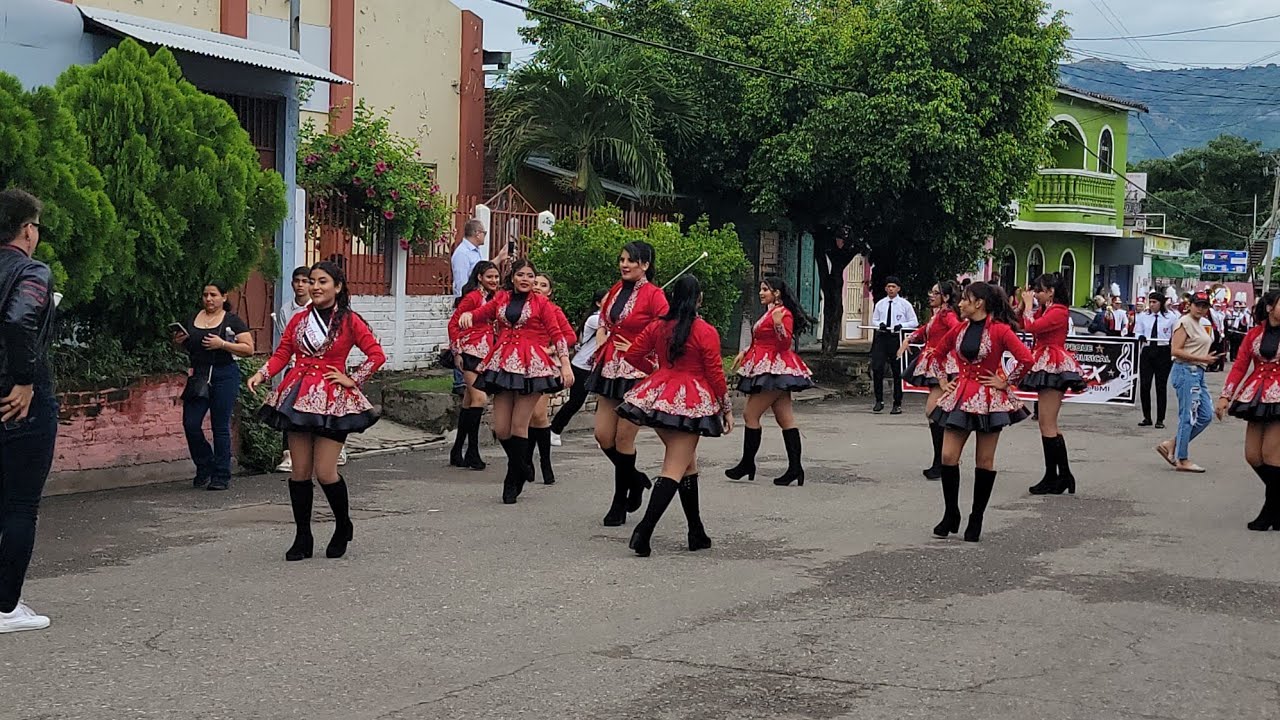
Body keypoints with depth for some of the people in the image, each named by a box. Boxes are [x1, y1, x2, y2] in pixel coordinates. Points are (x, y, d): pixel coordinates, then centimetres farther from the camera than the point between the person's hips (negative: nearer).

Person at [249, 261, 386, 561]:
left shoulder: (349, 321, -1)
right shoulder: (299, 320, 11)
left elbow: (377, 354, -2)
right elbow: (282, 354, 7)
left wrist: (353, 379, -5)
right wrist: (262, 374, -9)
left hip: (332, 400, -4)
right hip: (299, 397, 4)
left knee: (325, 472, -8)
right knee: (300, 471, 3)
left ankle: (343, 527, 17)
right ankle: (302, 539, 13)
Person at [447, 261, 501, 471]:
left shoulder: (492, 298, 14)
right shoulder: (473, 297, -10)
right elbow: (453, 323, -9)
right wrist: (457, 351, -11)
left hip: (485, 353, 8)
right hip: (470, 352, -8)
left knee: (469, 402, 10)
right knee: (479, 398, -15)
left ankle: (457, 452, 15)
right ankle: (472, 451, -10)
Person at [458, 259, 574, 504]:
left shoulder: (541, 303, 5)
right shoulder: (501, 299, 14)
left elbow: (556, 334, 1)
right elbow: (481, 313, 12)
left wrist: (565, 364, -7)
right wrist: (467, 315, -12)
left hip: (531, 366, -4)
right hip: (503, 363, 4)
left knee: (519, 426, -5)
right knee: (501, 429, 0)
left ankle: (513, 482, 9)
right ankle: (522, 469, 25)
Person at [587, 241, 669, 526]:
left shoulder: (654, 295, -10)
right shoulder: (616, 289, 12)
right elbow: (603, 323, 24)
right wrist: (601, 349, 11)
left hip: (637, 372, -7)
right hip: (610, 369, 7)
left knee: (623, 439, -1)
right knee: (603, 436, 5)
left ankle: (619, 505, 13)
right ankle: (636, 480, 29)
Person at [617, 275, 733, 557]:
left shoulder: (658, 327, 4)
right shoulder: (706, 332, -10)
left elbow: (632, 354, 9)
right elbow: (715, 374, -8)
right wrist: (727, 408, 3)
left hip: (660, 395, 6)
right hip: (691, 403, -6)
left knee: (688, 462, 19)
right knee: (675, 470, -6)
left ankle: (697, 533, 22)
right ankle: (644, 532, -18)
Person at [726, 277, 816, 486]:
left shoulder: (783, 314, -11)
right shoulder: (768, 313, 19)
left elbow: (785, 342, -18)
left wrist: (778, 324, -32)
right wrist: (745, 353, 21)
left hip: (776, 370, -10)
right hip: (766, 370, 10)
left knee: (751, 415, -6)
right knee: (786, 419, 5)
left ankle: (747, 463, 2)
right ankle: (795, 467, 3)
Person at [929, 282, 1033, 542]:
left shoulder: (1000, 330, -13)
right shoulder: (960, 329, 5)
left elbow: (1026, 358, -21)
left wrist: (1005, 383, -13)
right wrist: (943, 380, 14)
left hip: (988, 400, -5)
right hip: (960, 396, 5)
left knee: (985, 462, 4)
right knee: (948, 457, -2)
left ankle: (976, 520, 14)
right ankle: (951, 515, 13)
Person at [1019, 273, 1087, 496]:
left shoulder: (1058, 311, -12)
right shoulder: (1046, 310, 17)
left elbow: (1031, 327, -22)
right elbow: (1021, 324, 18)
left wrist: (1029, 304, -8)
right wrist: (1025, 303, 10)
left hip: (1054, 367, -11)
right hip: (1048, 368, 11)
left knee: (1047, 425, -9)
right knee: (1049, 425, 12)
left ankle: (1052, 478, -6)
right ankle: (1063, 475, 15)